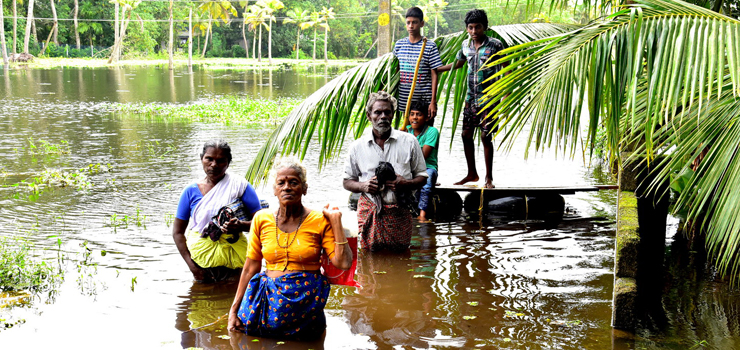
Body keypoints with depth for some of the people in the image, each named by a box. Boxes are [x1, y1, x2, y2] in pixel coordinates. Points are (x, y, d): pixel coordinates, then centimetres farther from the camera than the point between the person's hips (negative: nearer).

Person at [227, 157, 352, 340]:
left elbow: (344, 263, -10)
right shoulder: (261, 219, 4)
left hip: (306, 301, -2)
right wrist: (234, 310, 4)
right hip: (269, 297, 2)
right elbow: (250, 268, 7)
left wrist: (336, 221, -9)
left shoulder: (319, 221, -2)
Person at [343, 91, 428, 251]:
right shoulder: (358, 146, 8)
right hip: (369, 211, 0)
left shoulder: (409, 141, 5)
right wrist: (363, 186, -8)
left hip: (399, 212, 0)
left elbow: (422, 177, 10)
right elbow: (347, 182, 13)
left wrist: (406, 184, -12)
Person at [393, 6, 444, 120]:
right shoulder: (399, 45, 8)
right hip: (404, 99, 4)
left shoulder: (430, 46, -4)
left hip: (424, 100, -4)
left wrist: (433, 101, -9)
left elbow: (434, 75, -5)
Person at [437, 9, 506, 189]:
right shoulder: (466, 45, 6)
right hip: (471, 98, 5)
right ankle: (472, 174, 22)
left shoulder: (495, 45, -9)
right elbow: (457, 64, 23)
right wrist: (432, 70, 23)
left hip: (488, 99, -5)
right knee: (466, 135, 6)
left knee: (486, 137, -4)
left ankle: (489, 178, 7)